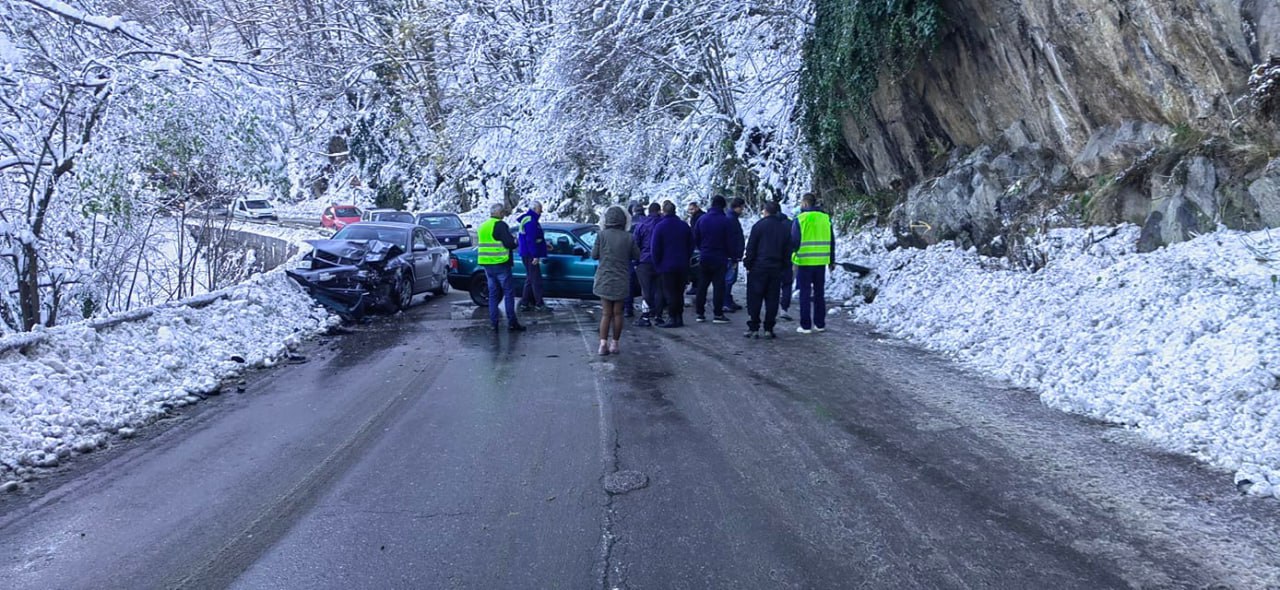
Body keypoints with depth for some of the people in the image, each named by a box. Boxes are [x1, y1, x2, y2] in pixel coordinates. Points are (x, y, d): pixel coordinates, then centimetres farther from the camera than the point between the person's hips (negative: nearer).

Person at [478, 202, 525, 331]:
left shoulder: (483, 226, 15)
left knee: (493, 293, 12)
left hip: (487, 264, 8)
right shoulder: (500, 225, -12)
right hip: (500, 264, -8)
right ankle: (512, 323, -3)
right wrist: (515, 241, 4)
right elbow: (510, 243, -19)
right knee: (508, 293, -2)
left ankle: (493, 322, 11)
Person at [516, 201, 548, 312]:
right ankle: (539, 304, -5)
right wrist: (535, 255, -22)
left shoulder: (528, 220, 17)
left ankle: (524, 303, 17)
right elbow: (530, 240, -22)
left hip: (527, 254, 11)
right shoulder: (531, 221, -16)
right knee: (536, 279, -7)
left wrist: (544, 245, 27)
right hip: (530, 255, -11)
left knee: (530, 279, 14)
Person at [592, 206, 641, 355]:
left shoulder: (602, 235, -8)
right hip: (621, 281, 0)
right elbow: (636, 256, 5)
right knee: (617, 313, 11)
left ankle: (603, 344, -2)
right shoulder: (628, 238, -5)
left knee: (606, 313, 8)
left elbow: (594, 255, -4)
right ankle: (614, 344, 15)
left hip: (604, 280, 0)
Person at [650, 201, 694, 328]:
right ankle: (679, 317, 15)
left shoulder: (660, 227, -10)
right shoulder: (684, 226, 5)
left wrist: (657, 264, 1)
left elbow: (654, 248, -10)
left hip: (667, 265, -5)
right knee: (679, 292, 12)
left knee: (669, 293, 0)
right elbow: (691, 246, 11)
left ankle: (672, 318, -2)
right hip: (683, 265, 5)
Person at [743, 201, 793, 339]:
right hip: (776, 269, 4)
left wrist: (748, 265, 0)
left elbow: (751, 248, -6)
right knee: (772, 299, 7)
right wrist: (785, 267, 17)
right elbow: (788, 251, 12)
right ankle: (769, 329, 6)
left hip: (758, 267, -4)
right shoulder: (785, 228, 9)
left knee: (754, 299, 1)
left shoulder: (759, 225, -5)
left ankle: (753, 328, -1)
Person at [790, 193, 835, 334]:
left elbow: (794, 241, -11)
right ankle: (820, 324, 18)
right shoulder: (825, 218, 6)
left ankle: (806, 325, 3)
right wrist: (832, 260, 18)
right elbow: (831, 241, 10)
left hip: (805, 262, -4)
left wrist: (791, 258, 3)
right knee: (820, 293, 13)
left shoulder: (800, 219, -9)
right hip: (821, 262, 4)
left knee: (805, 294, 2)